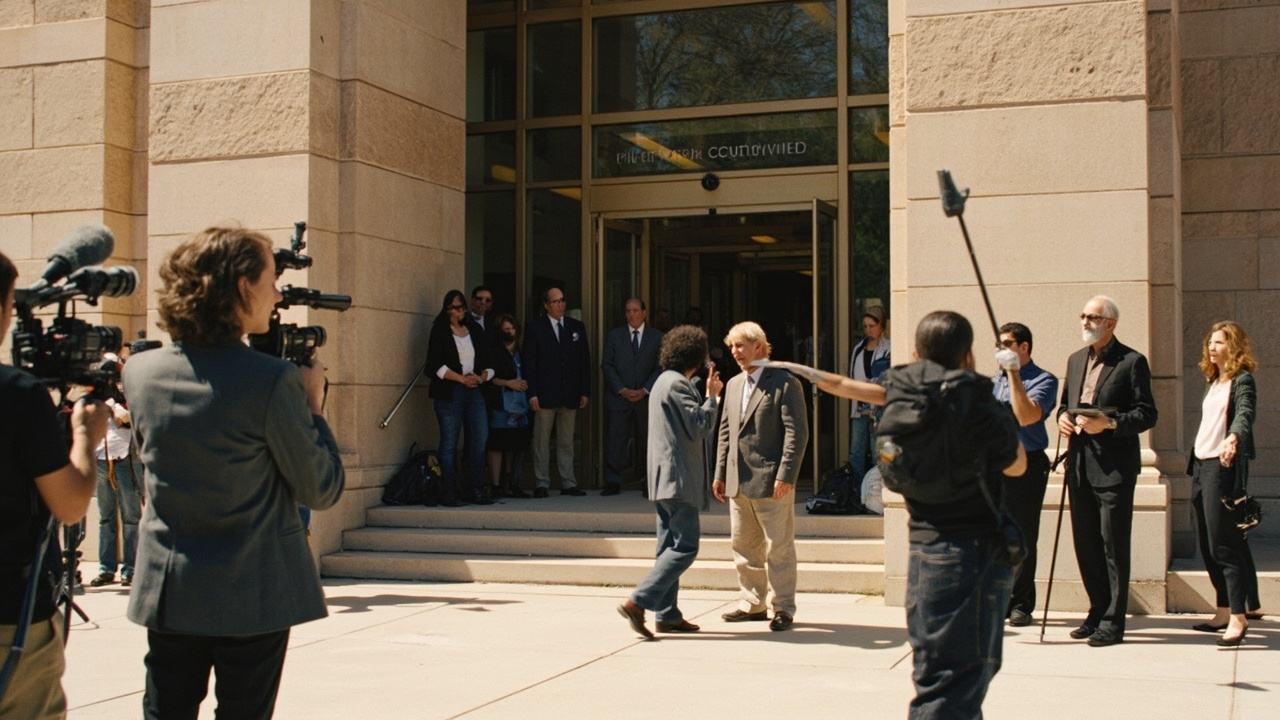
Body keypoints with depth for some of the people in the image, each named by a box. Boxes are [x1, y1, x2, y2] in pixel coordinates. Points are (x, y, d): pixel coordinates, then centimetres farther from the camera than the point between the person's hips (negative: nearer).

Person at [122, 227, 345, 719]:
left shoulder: (139, 372, -1)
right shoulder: (273, 380, -18)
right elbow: (322, 490, -11)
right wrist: (313, 404, 2)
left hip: (167, 591, 5)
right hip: (254, 596, -4)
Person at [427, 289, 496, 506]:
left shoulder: (476, 331, 15)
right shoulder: (439, 331, 3)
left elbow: (489, 362, 14)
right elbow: (435, 365, -6)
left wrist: (481, 378, -7)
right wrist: (462, 379, -12)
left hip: (475, 391, 4)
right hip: (449, 393, -4)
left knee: (480, 439, -3)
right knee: (449, 443, -3)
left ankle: (474, 490, 5)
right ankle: (449, 494, 1)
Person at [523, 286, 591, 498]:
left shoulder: (577, 327, 11)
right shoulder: (536, 328, 1)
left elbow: (585, 361, 10)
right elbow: (529, 363, -2)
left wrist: (585, 392, 4)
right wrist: (532, 394, -10)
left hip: (570, 395, 3)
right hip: (545, 394, -3)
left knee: (567, 442, 8)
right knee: (541, 441, 1)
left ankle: (568, 483, 11)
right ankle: (542, 484, 6)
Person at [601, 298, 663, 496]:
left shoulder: (657, 337, 5)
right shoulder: (614, 335, 7)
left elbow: (660, 367, 2)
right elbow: (607, 365, 2)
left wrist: (645, 390, -10)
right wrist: (622, 390, -9)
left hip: (646, 398, 0)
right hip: (618, 397, 0)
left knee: (647, 442, 4)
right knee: (615, 441, -4)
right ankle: (613, 482, 1)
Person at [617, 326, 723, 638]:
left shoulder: (664, 381, 18)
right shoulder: (678, 385, -14)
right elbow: (701, 428, -17)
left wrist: (709, 394, 20)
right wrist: (712, 396, -7)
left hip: (663, 480, 11)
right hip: (679, 479, -11)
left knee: (671, 547, 11)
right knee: (685, 547, -10)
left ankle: (667, 614, 12)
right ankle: (638, 602, -16)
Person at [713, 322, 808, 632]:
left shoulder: (785, 384, -8)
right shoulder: (733, 385, 15)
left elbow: (797, 433, -13)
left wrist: (785, 476, -19)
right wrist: (720, 473, 13)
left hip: (771, 482, -7)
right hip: (738, 482, 8)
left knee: (778, 548, 1)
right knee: (743, 546, 13)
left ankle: (783, 608, 10)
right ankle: (753, 603, 24)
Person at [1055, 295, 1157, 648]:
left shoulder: (1132, 362, -5)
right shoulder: (1075, 360, 16)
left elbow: (1147, 414, -8)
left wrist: (1109, 423, -22)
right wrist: (1062, 417, 2)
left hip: (1114, 466, -7)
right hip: (1080, 464, 7)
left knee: (1113, 545, -3)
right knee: (1085, 543, 11)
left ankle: (1112, 622, 3)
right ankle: (1098, 612, 22)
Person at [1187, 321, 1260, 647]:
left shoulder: (1242, 381, -9)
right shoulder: (1212, 382, 16)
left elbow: (1245, 413, -27)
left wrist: (1233, 438, -47)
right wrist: (1195, 465, 17)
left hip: (1223, 467, -9)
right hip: (1201, 465, 9)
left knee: (1224, 544, -11)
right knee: (1208, 546, 11)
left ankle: (1238, 618, -10)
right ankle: (1224, 611, 18)